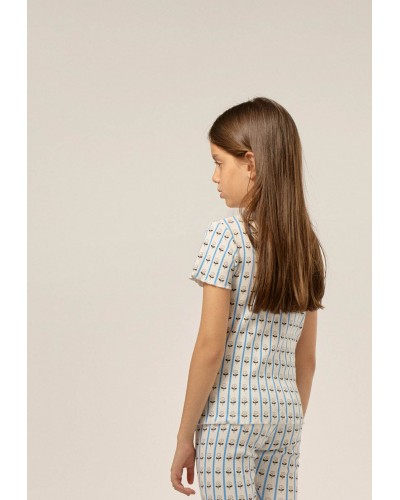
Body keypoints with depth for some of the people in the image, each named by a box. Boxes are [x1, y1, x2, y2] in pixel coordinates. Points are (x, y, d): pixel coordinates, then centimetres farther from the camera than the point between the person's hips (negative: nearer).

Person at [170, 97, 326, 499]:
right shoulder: (308, 246, 7)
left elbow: (211, 347, -13)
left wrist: (184, 437, -7)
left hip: (230, 413, -6)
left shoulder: (226, 236, -11)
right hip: (286, 413, 6)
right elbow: (306, 357, 11)